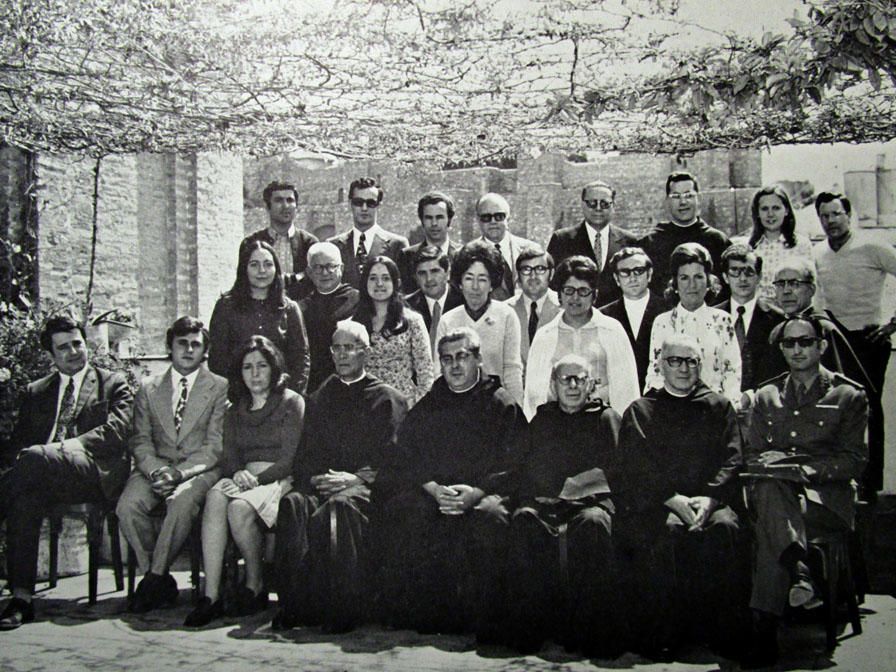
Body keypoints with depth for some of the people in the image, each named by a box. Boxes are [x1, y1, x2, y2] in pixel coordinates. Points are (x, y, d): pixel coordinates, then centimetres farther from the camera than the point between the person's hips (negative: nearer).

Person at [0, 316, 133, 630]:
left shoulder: (113, 384, 17)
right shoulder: (35, 391, 28)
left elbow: (116, 430, 0)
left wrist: (64, 448, -13)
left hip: (95, 472, -3)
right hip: (45, 476, 3)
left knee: (35, 460, -35)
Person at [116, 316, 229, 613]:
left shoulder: (220, 388, 6)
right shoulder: (149, 388, 17)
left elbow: (215, 446, -2)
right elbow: (141, 441, 9)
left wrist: (180, 472, -17)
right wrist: (156, 470, -12)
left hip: (200, 469, -3)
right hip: (155, 467, 3)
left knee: (182, 502, -35)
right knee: (128, 506, -27)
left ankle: (154, 577, -20)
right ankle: (160, 581, -13)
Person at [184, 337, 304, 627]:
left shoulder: (291, 403, 4)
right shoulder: (235, 412, 21)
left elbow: (291, 459, -5)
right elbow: (228, 458, 11)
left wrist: (256, 478, -18)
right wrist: (238, 474, -12)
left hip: (280, 481, -4)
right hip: (245, 480, 4)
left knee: (240, 507, -34)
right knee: (215, 496, -30)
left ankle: (256, 585, -11)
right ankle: (211, 594, -35)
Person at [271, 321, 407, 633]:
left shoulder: (388, 399, 11)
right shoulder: (319, 399, 23)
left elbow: (393, 458, 1)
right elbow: (305, 455, 17)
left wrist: (357, 478, -14)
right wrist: (315, 477, -5)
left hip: (365, 486, -3)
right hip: (320, 484, 4)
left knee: (340, 505, -36)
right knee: (293, 504, -29)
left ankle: (345, 609, -28)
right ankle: (294, 606, -26)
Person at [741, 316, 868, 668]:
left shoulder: (849, 395, 10)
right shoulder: (766, 396, 21)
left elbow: (853, 461, 2)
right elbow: (752, 454, 17)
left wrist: (804, 469, -14)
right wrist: (770, 468, -8)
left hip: (827, 496, -3)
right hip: (773, 490, 3)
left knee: (769, 521, -34)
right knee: (768, 487, -36)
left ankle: (765, 625, -38)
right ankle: (797, 569, -48)